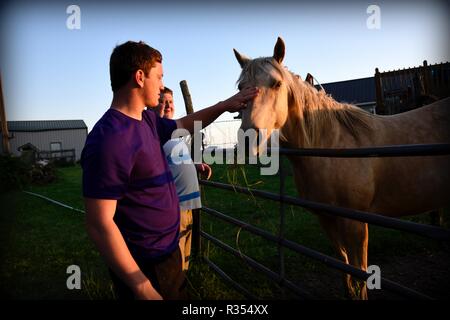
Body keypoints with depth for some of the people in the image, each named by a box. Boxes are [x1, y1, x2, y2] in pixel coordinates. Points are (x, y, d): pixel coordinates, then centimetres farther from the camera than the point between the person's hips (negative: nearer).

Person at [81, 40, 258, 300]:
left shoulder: (147, 119, 1)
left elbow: (184, 126, 21)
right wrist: (142, 288, -24)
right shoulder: (110, 139, -27)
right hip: (145, 266, -9)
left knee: (180, 293, 26)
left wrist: (225, 105, 14)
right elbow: (99, 225, -27)